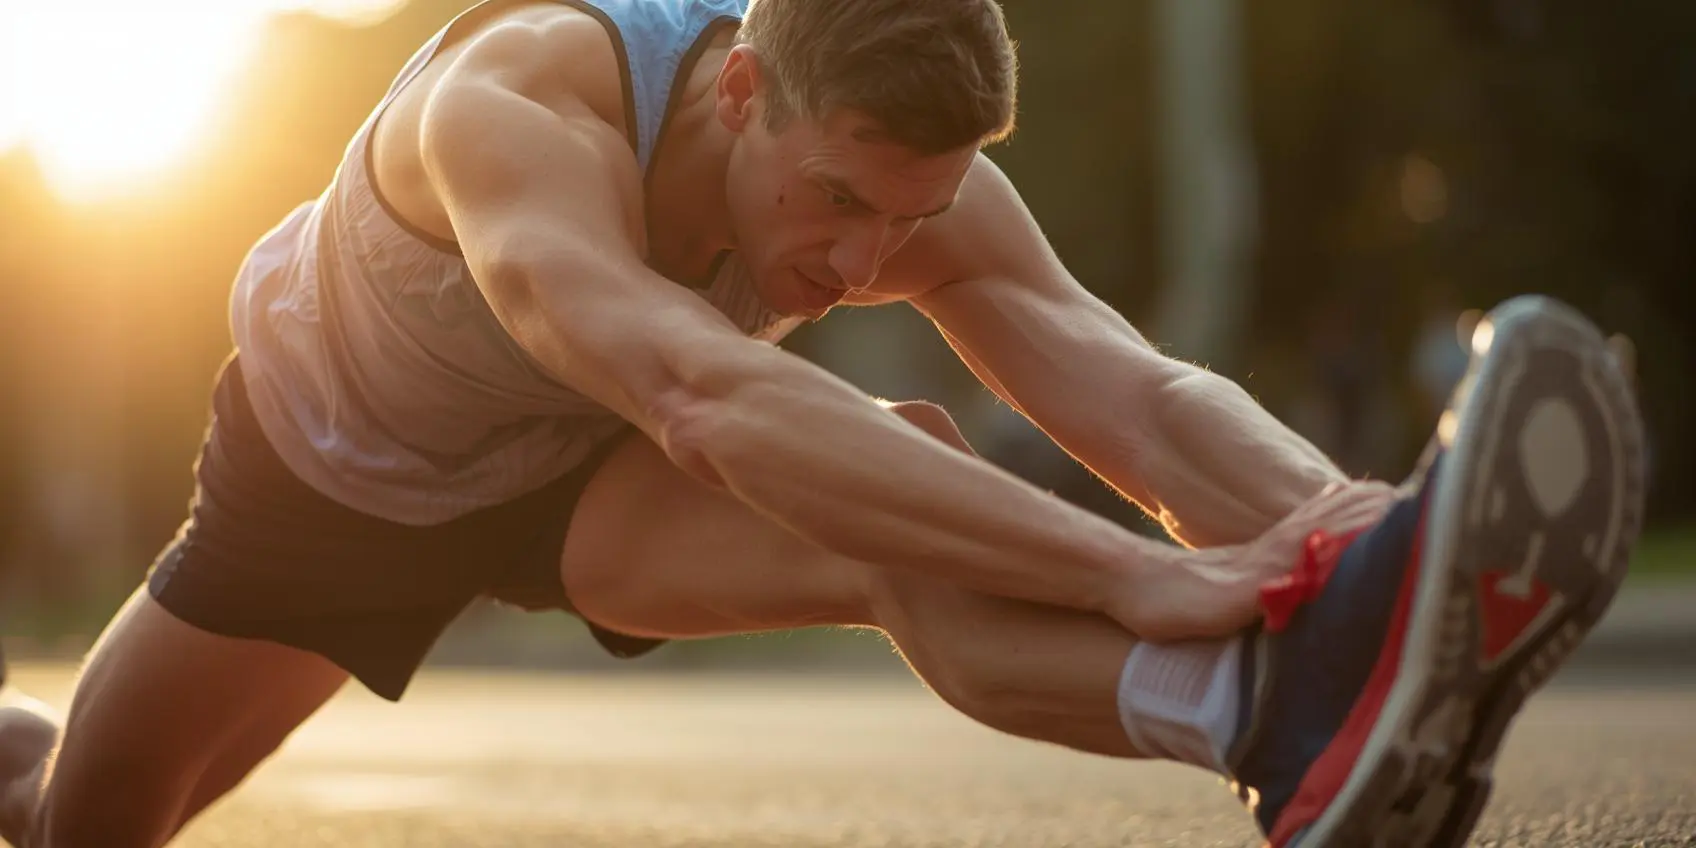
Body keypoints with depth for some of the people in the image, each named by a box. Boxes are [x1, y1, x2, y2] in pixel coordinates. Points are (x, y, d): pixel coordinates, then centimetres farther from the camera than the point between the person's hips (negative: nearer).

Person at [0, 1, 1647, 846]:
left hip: (578, 478, 1)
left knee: (904, 485, -34)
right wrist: (1137, 577, -69)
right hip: (328, 459, -1)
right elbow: (705, 399, -60)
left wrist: (1339, 529, -63)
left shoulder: (911, 189, -27)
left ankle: (1291, 707, -60)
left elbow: (1138, 394, -40)